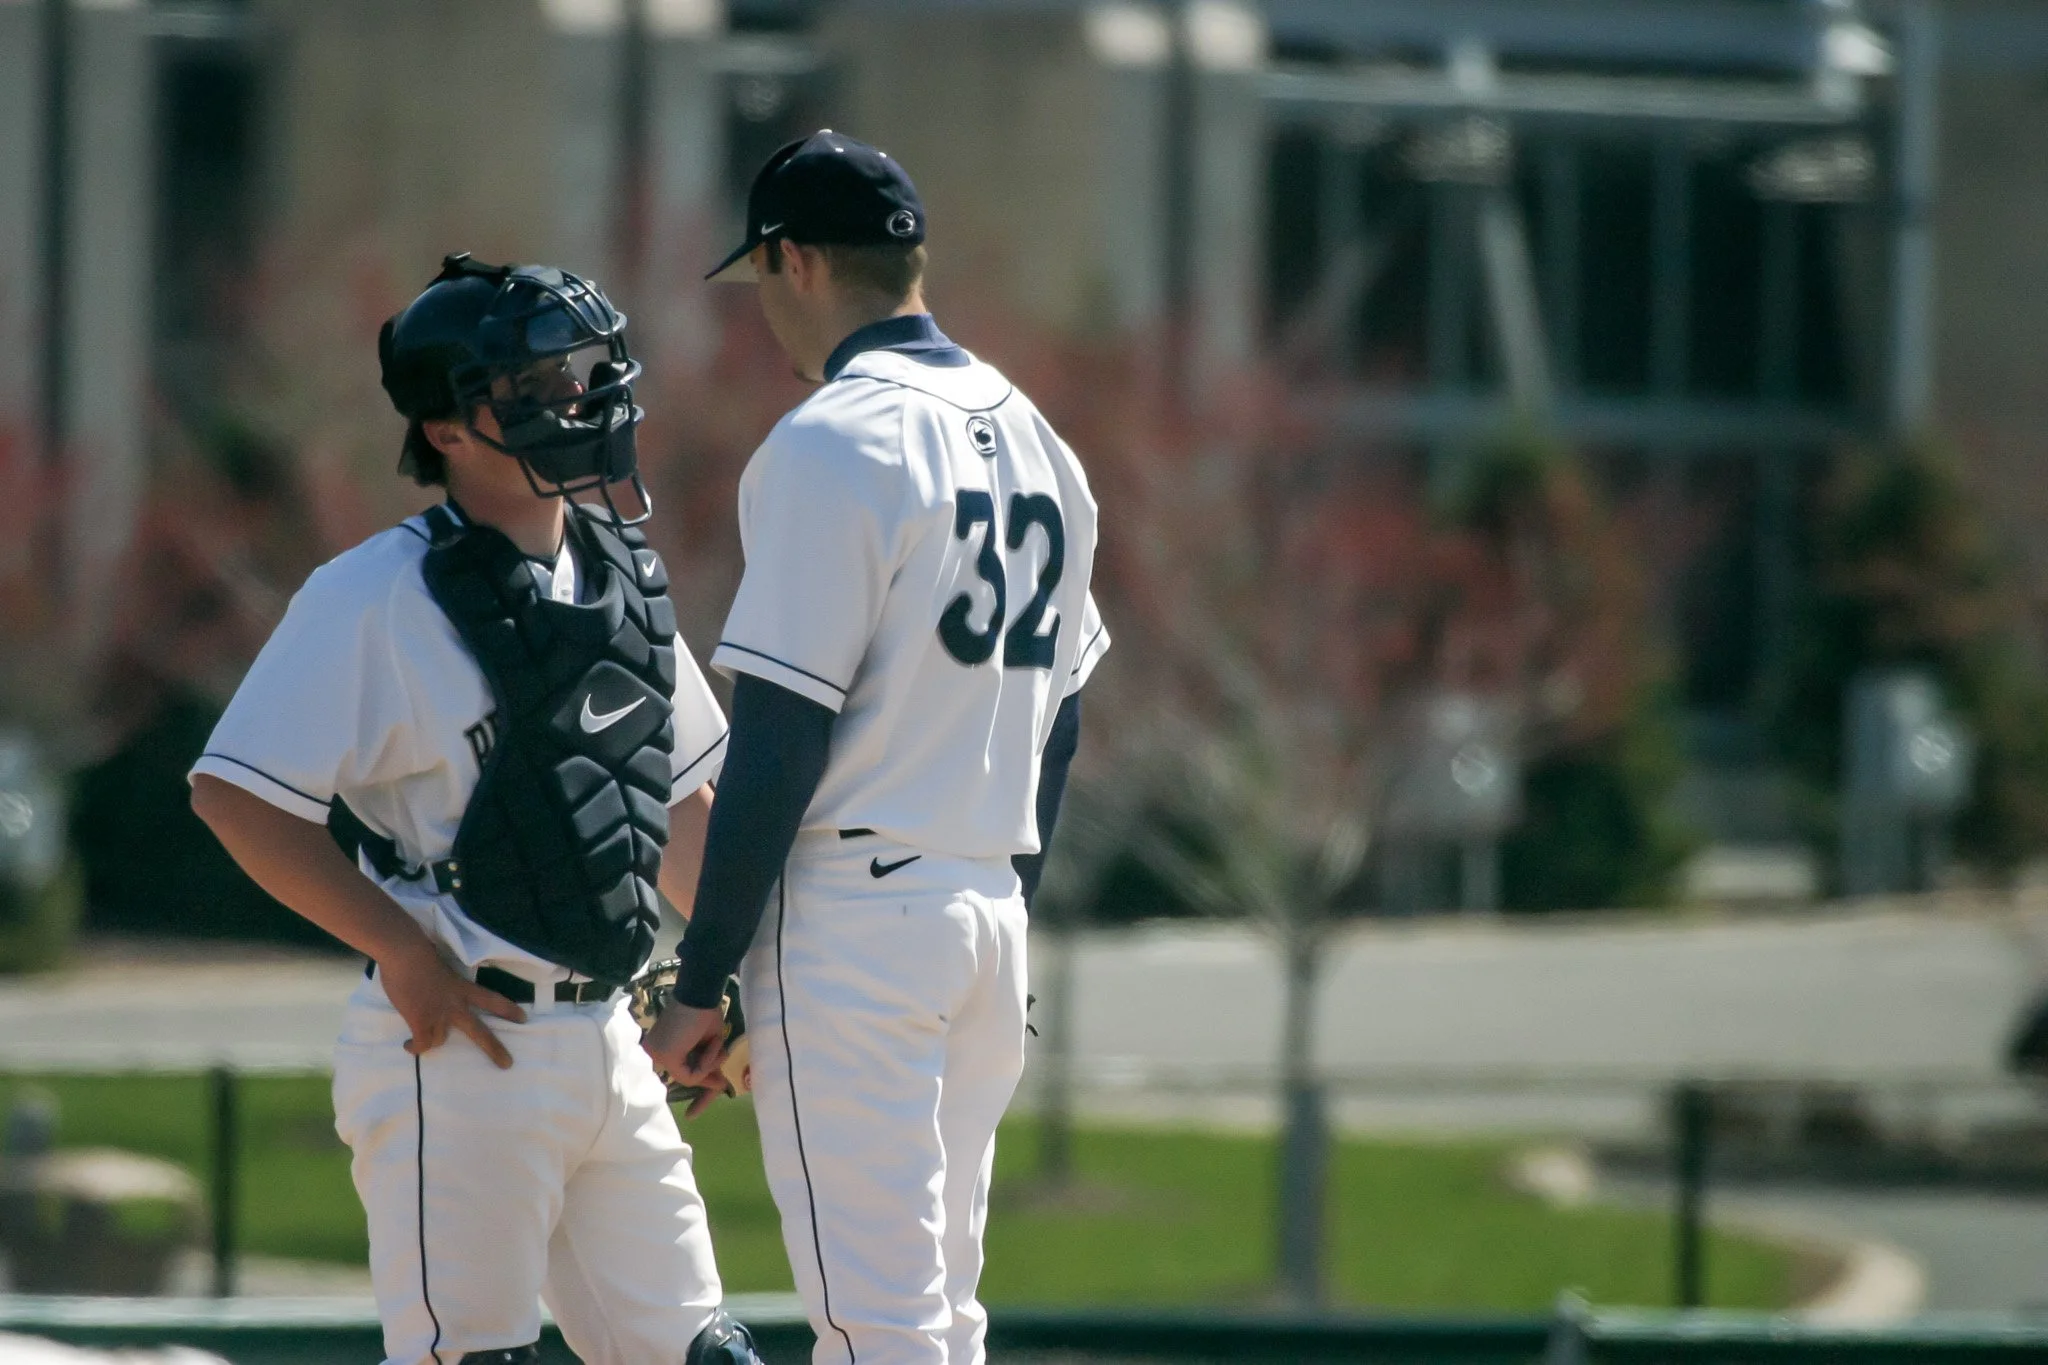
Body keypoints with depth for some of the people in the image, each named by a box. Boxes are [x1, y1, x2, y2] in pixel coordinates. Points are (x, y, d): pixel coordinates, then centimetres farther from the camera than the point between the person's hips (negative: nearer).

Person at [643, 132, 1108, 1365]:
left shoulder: (831, 444, -13)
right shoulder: (1034, 440, 13)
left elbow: (783, 741, -16)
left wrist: (704, 982, -13)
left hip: (855, 918, -8)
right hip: (992, 916, 8)